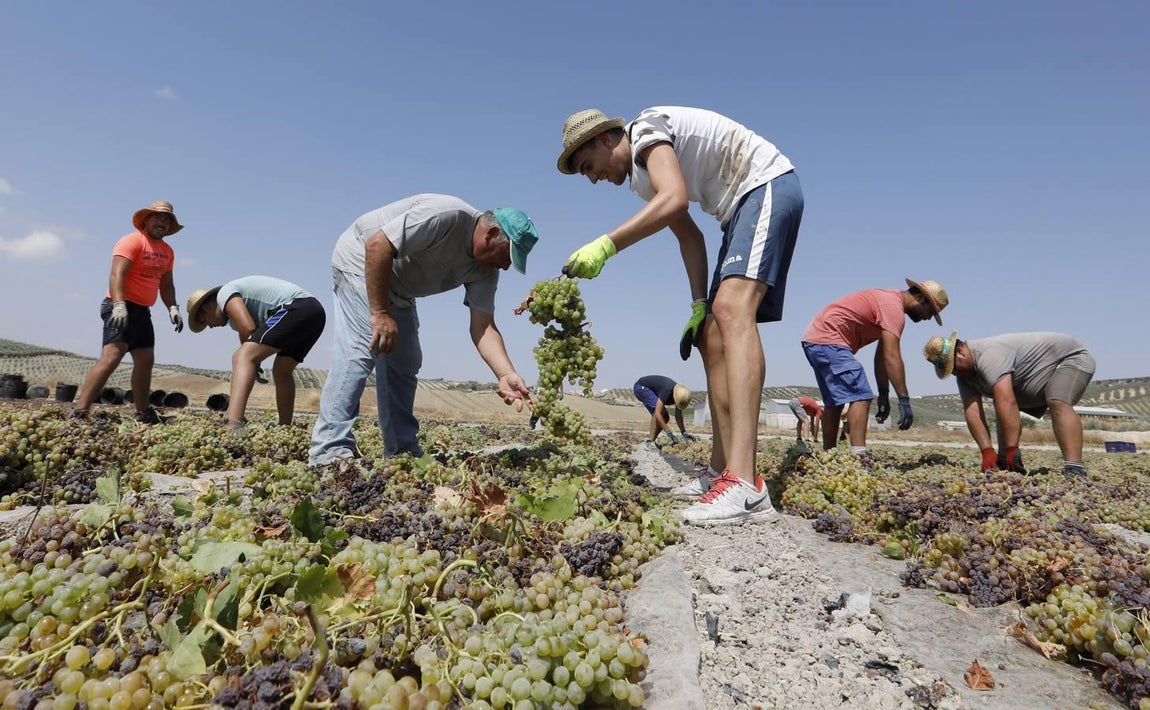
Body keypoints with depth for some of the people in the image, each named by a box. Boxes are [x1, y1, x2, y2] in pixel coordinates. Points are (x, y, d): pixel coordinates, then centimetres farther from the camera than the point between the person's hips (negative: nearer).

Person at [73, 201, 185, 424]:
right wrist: (119, 305, -35)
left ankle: (143, 413, 19)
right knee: (111, 356, -22)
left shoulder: (167, 251, 14)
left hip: (142, 310, 9)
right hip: (121, 308, -9)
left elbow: (166, 284, 18)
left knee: (145, 360, 10)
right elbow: (117, 274, -22)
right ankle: (79, 412, -24)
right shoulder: (132, 241, -10)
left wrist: (172, 308, 1)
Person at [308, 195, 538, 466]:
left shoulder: (485, 270, -7)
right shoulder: (447, 215, -30)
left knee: (405, 362, 4)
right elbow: (377, 244, -32)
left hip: (397, 289, 9)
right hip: (361, 259, -8)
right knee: (361, 349, -22)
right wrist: (379, 313, -32)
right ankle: (330, 449, -21)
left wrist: (506, 375, -29)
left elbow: (483, 327, -14)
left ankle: (402, 452, 9)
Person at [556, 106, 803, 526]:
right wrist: (699, 306, 5)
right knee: (713, 337, 5)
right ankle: (721, 470, 8)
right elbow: (689, 235, 13)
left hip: (768, 185, -10)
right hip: (743, 207, 10)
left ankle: (745, 487, -41)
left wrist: (605, 246, -32)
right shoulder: (640, 176, 17)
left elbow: (674, 199, -29)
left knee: (732, 311, -30)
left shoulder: (645, 131, -10)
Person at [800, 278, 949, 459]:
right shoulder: (893, 307, -13)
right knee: (860, 397, -15)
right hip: (828, 341, -11)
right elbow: (892, 357, -21)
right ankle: (859, 456, -22)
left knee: (834, 401, 16)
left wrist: (883, 394, 13)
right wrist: (904, 400, -20)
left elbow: (882, 355, 17)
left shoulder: (890, 301, 18)